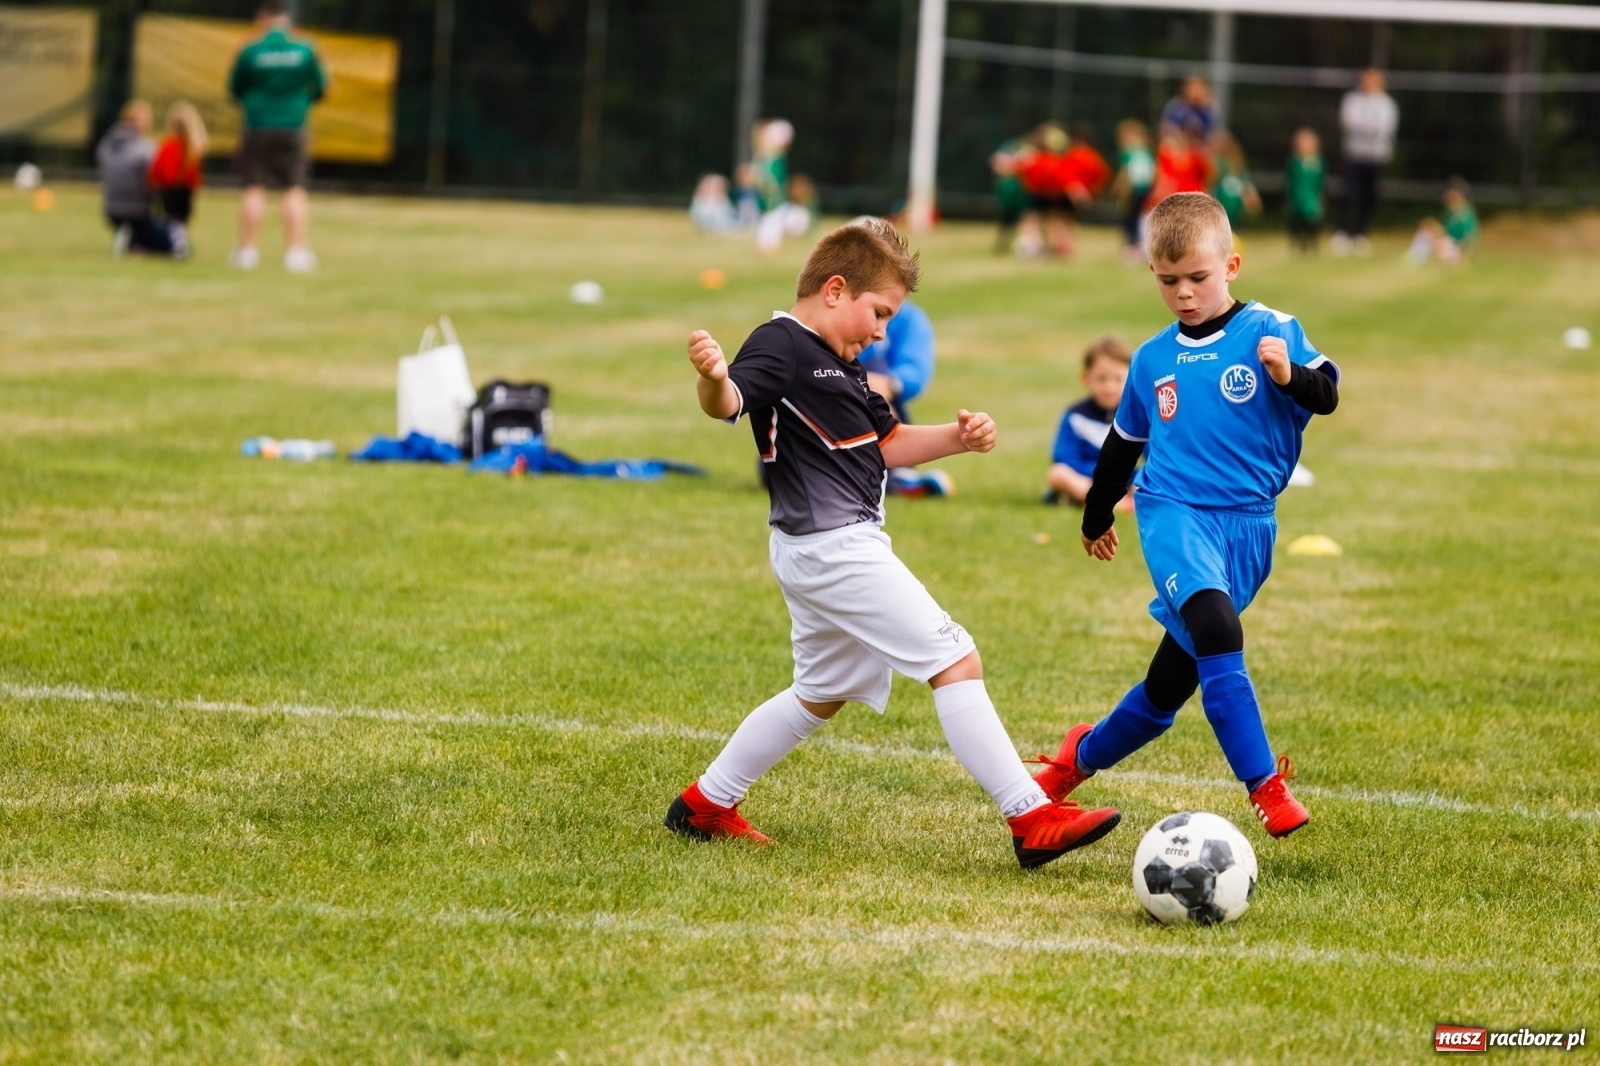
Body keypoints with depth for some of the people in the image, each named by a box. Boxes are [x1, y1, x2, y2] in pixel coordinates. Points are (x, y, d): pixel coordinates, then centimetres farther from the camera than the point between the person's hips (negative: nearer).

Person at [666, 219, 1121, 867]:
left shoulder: (840, 364, 18)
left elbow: (889, 443, 23)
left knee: (822, 694, 24)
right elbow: (728, 402, -32)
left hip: (830, 550, 11)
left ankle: (705, 804, 30)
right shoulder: (780, 346, -13)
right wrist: (713, 379, -56)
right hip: (833, 545, -11)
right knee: (956, 662, -12)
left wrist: (957, 438, 7)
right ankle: (1033, 820, -13)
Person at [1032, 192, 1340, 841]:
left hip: (1247, 524, 0)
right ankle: (1264, 785, -31)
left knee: (1172, 679, 9)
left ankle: (1084, 756, 36)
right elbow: (1124, 443, 25)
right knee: (1217, 631, -29)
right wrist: (1096, 517, 36)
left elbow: (1327, 395, -10)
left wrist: (1291, 376, -31)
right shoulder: (1152, 360, 11)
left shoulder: (1269, 331, 0)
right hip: (1174, 512, 0)